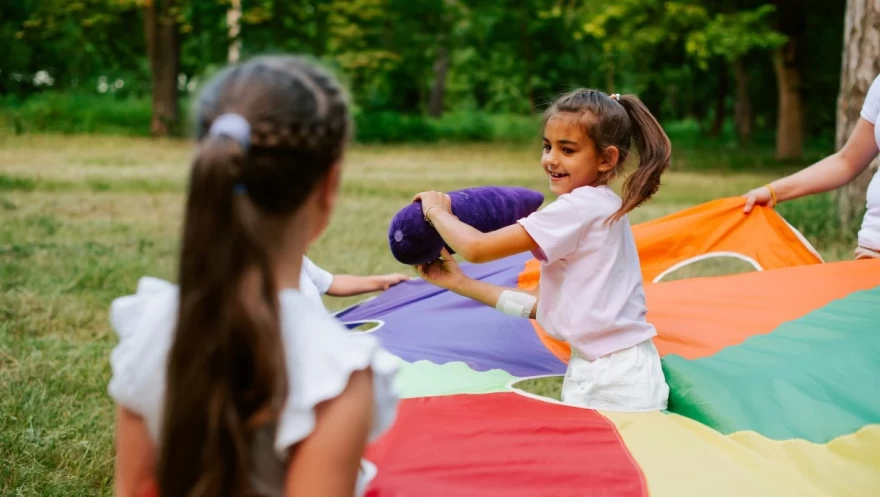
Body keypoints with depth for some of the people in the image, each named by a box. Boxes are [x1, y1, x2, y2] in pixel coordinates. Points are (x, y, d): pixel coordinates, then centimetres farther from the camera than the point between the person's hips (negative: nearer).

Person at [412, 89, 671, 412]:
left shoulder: (581, 207, -17)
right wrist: (461, 283, 10)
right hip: (593, 373, 9)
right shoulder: (599, 207, 12)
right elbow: (545, 305, 11)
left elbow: (477, 248, -17)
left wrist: (436, 210, 3)